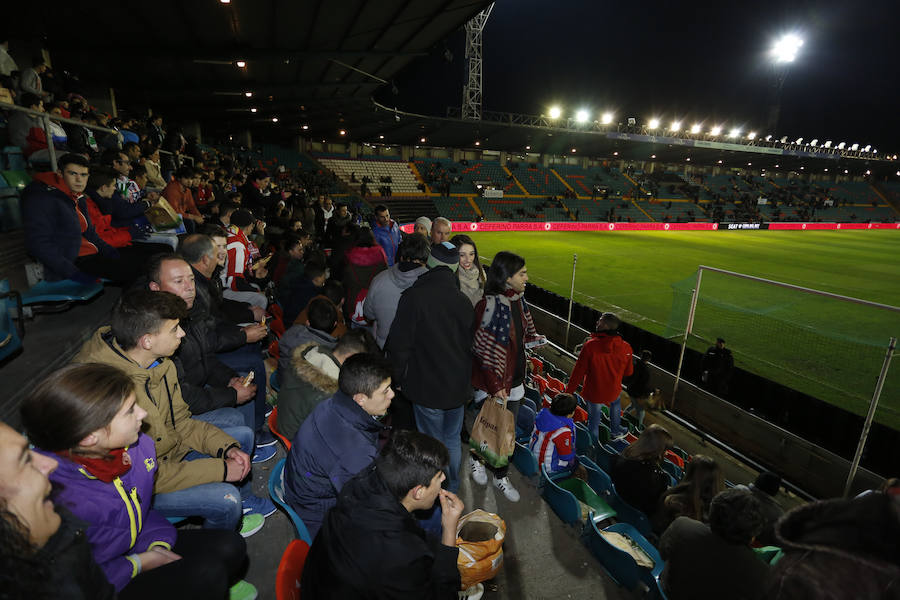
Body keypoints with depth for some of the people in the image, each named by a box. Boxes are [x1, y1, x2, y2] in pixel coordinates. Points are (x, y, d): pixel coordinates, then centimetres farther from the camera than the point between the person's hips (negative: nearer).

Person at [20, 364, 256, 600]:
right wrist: (138, 564, -16)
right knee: (206, 572, -23)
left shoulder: (135, 444, -13)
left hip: (136, 548, 7)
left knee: (230, 545, -6)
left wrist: (158, 543, -7)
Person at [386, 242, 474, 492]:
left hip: (426, 387, -4)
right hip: (458, 387, 5)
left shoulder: (413, 296, -17)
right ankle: (452, 488, 39)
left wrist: (398, 377, 1)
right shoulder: (464, 301, -2)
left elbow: (400, 343, -14)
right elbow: (471, 344, 7)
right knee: (452, 440, 22)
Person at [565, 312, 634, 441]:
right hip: (613, 391, 4)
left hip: (594, 392, -3)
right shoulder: (625, 347, -16)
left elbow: (579, 371, -21)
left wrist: (569, 391, -8)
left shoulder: (590, 345, -27)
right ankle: (616, 432, 54)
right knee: (615, 403, 37)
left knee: (594, 420, 18)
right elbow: (628, 372, -1)